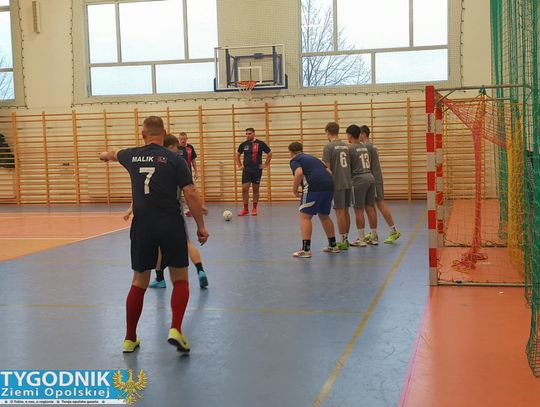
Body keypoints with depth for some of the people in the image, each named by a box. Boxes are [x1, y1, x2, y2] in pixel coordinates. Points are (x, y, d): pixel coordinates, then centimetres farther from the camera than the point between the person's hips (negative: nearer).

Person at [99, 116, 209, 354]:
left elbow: (115, 154, 34)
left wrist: (105, 154, 58)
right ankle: (175, 330, -5)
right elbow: (191, 195, -9)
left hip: (142, 227, 3)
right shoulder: (174, 159, -4)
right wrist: (201, 226, 0)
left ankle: (130, 339, 23)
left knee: (139, 283, 15)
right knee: (180, 280, 11)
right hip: (171, 226, -3)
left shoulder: (132, 156, 8)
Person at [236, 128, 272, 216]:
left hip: (257, 170, -2)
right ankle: (245, 209, 6)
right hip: (246, 170, 2)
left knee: (255, 189, 4)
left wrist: (265, 164, 1)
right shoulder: (243, 144, 5)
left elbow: (269, 153, 4)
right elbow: (237, 155, 21)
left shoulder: (260, 144, -4)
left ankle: (254, 209, 13)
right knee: (244, 189, -4)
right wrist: (239, 165, 12)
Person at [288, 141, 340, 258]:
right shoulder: (312, 158, 29)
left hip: (313, 187, -7)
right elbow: (328, 171, 26)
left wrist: (294, 189, -3)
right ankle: (332, 245, 30)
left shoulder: (294, 160, 7)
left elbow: (299, 173, -14)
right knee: (324, 216, 22)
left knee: (305, 216, 0)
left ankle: (306, 249, -6)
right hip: (329, 186, 7)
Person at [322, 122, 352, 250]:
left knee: (339, 212, -2)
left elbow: (326, 168, -12)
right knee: (345, 211, 12)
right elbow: (350, 165, 14)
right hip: (348, 182, 6)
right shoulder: (346, 146, 11)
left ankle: (342, 241, 1)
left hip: (337, 184, -6)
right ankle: (346, 239, 18)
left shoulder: (329, 146, -9)